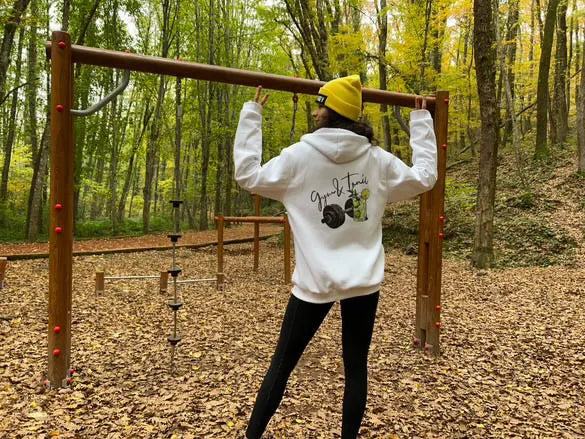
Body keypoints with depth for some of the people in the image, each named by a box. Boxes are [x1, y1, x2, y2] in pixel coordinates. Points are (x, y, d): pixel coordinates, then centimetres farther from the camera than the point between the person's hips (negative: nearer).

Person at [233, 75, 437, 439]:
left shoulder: (299, 156, -9)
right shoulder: (378, 160, 0)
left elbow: (248, 175, 1)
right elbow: (424, 177, 14)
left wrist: (252, 115, 7)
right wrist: (421, 121, 23)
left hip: (316, 282, -2)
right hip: (364, 282, 3)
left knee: (282, 364, 12)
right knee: (356, 366, 15)